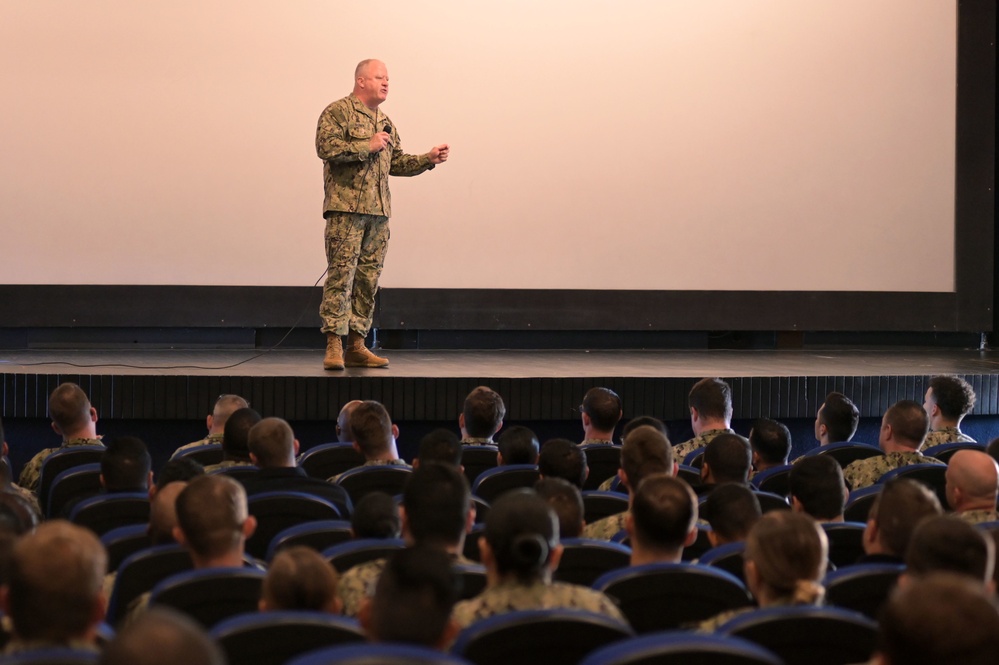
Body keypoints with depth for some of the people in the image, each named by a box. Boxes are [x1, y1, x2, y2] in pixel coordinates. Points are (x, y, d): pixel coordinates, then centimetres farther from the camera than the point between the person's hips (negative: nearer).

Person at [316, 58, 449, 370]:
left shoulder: (385, 122, 23)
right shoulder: (338, 111, -2)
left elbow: (396, 162, 27)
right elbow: (326, 146, -16)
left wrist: (429, 159, 15)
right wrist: (368, 146, -12)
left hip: (379, 211, 8)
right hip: (346, 207, -8)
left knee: (369, 277, 6)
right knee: (341, 274, -10)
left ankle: (356, 344, 11)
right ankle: (334, 344, -10)